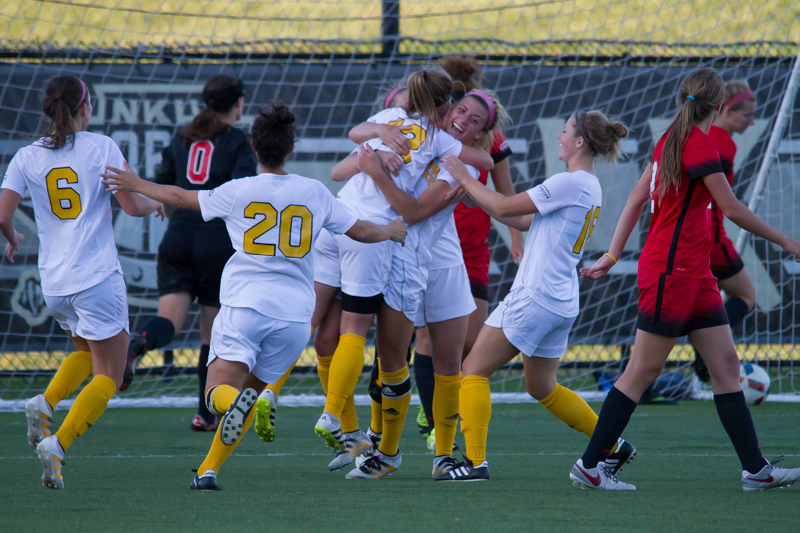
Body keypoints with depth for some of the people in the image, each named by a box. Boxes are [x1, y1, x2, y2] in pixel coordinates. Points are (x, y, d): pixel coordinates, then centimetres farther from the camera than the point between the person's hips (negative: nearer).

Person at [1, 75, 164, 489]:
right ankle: (57, 443, -19)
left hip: (53, 282, 5)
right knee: (108, 375, 2)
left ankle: (45, 403, 2)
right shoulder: (100, 148, -5)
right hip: (97, 276, -5)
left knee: (89, 350, 28)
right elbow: (131, 206, -7)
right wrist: (155, 204, 14)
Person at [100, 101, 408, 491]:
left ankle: (237, 401, -44)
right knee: (252, 388, 15)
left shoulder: (238, 192, 2)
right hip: (295, 313, 3)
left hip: (244, 306, -3)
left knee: (219, 391, -8)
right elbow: (361, 231, 18)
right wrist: (391, 231, 40)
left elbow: (182, 198, 15)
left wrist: (136, 184, 31)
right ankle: (209, 470, 6)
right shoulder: (315, 193, 8)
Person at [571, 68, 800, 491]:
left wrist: (612, 255, 17)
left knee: (726, 364, 6)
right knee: (644, 369, -5)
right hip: (670, 270, -10)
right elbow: (732, 209, -13)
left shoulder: (672, 138, 12)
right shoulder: (699, 144, -15)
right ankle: (589, 465, 1)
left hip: (694, 273, 10)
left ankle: (755, 469, 6)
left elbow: (636, 198, 15)